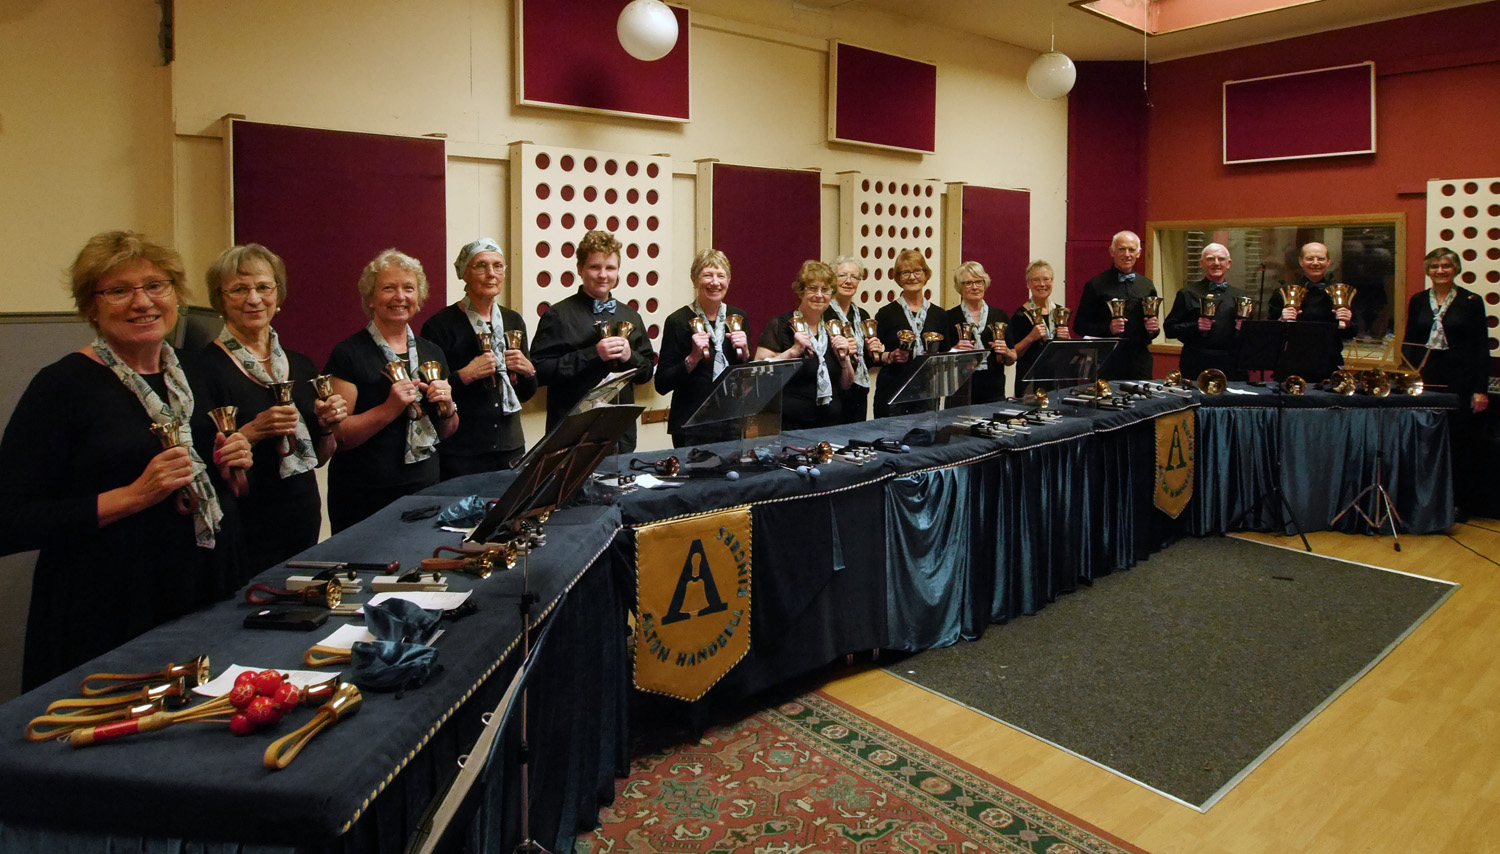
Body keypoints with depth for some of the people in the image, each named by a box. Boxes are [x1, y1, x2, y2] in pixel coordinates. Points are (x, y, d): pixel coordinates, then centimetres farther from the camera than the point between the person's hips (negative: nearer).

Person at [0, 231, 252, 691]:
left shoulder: (190, 370, 8)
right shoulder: (62, 384, -10)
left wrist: (228, 466, -1)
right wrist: (134, 496, -22)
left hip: (210, 594, 6)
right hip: (111, 617, -5)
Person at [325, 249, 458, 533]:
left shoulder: (432, 352, 9)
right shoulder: (349, 354, -7)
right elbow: (336, 436, -13)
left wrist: (447, 408, -5)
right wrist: (389, 409, -23)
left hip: (424, 488, 5)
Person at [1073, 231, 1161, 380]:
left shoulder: (1147, 285, 12)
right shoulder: (1095, 285, -1)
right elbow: (1079, 326, -4)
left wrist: (1154, 328, -4)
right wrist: (1108, 328, -18)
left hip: (1139, 362, 4)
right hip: (1107, 362, -4)